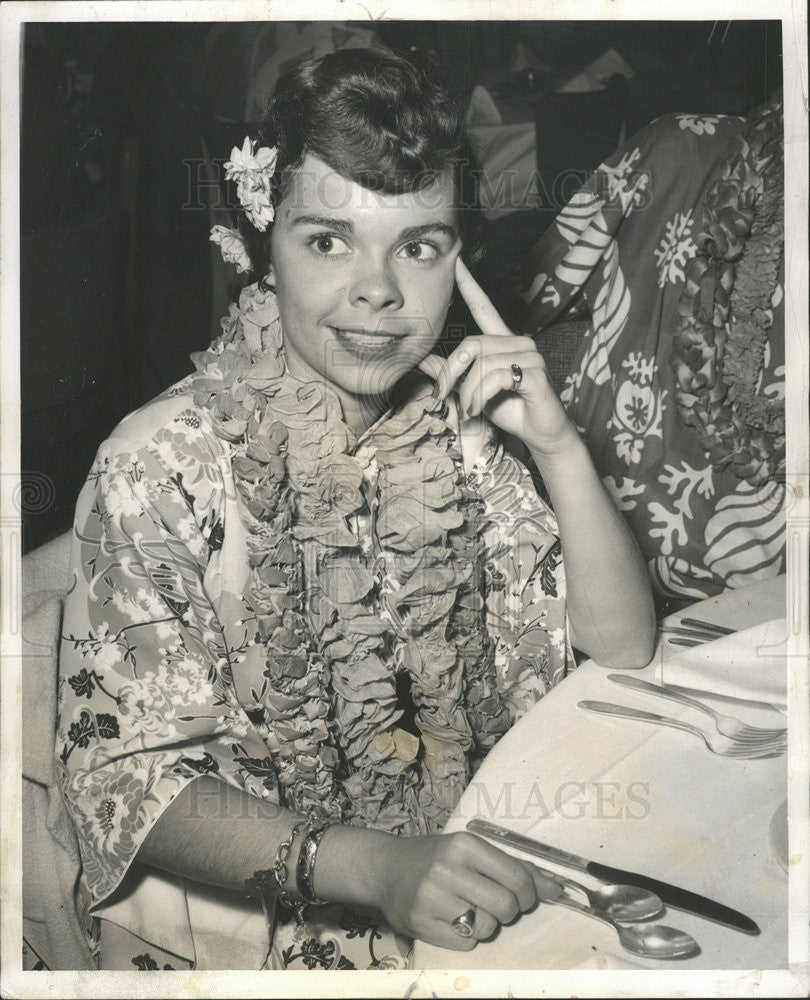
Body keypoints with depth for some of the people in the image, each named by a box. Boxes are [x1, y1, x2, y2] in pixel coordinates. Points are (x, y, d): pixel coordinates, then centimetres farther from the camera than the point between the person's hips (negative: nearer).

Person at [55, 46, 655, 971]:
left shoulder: (458, 420, -2)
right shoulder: (163, 465, -16)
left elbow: (619, 653, -1)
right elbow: (130, 776, -15)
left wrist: (558, 445, -15)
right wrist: (368, 865, -29)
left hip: (455, 875, 4)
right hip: (240, 915, -3)